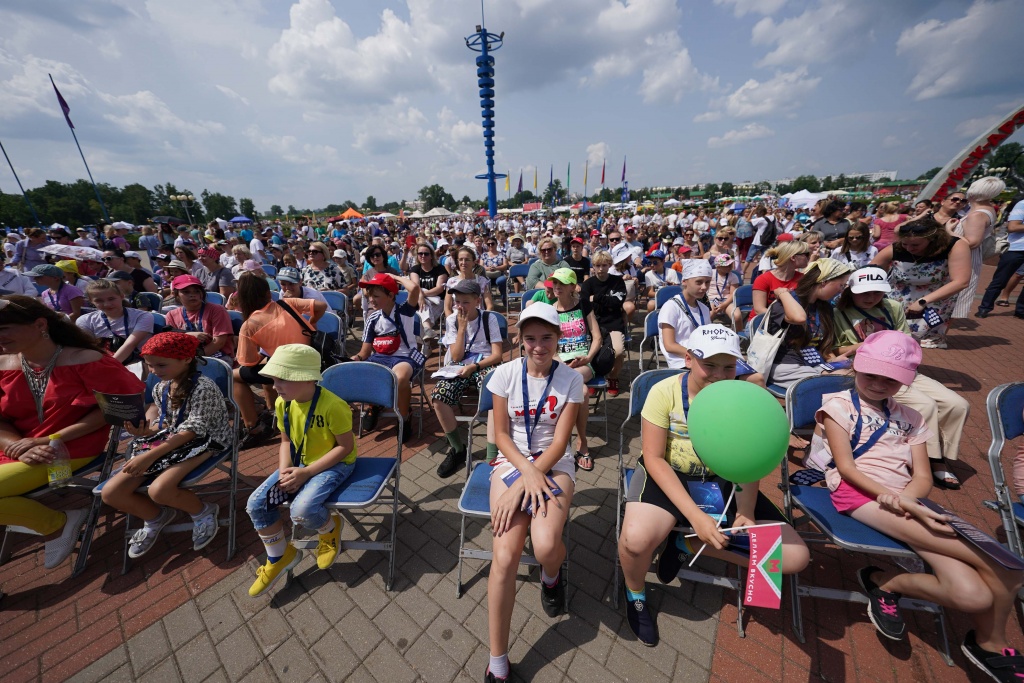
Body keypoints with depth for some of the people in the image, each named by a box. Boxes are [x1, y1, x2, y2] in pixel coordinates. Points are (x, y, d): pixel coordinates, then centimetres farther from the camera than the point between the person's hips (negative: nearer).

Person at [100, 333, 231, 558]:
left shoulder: (203, 387, -20)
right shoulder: (161, 388, 7)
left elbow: (191, 431, -23)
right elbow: (165, 426, 11)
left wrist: (150, 456, -23)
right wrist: (144, 431, -11)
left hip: (200, 443, -8)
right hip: (169, 442, 9)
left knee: (158, 490, -29)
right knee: (110, 493, 0)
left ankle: (204, 512, 2)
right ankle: (156, 517, 26)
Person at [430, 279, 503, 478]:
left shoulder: (489, 318, -1)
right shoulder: (452, 320, 5)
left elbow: (497, 355, -6)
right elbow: (456, 357, -3)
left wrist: (474, 367, -20)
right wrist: (462, 327, -10)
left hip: (486, 365, -2)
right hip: (460, 367, 3)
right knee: (438, 396, -26)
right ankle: (457, 448, -5)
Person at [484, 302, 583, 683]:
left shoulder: (571, 379, -8)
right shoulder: (505, 374, -7)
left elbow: (559, 442, -10)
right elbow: (501, 436, -3)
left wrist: (523, 485, -18)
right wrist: (527, 471, -18)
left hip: (555, 463, 0)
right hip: (513, 460, 1)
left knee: (545, 546, -25)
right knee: (505, 557, -19)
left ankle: (552, 576, 16)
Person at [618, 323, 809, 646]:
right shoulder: (665, 392, -15)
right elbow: (654, 459, -15)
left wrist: (746, 510, -19)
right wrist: (695, 515, -23)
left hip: (723, 483, 4)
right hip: (668, 477, -4)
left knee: (796, 557, -11)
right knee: (637, 539, -31)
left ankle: (686, 544, 8)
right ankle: (635, 594, 9)